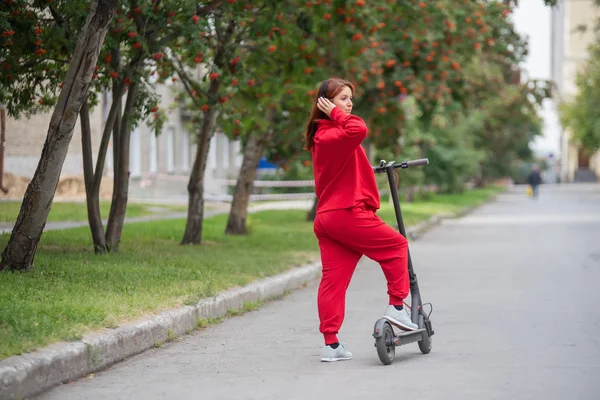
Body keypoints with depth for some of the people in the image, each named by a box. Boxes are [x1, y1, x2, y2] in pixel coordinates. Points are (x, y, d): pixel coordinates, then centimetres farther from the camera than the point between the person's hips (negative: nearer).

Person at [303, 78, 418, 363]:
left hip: (326, 218, 9)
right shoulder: (331, 134, -13)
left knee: (333, 279, 5)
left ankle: (331, 344, 4)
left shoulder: (322, 134, 20)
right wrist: (336, 114, -20)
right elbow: (358, 130, -34)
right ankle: (396, 306, 9)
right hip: (347, 213, -9)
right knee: (396, 245, 8)